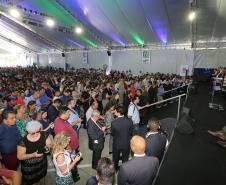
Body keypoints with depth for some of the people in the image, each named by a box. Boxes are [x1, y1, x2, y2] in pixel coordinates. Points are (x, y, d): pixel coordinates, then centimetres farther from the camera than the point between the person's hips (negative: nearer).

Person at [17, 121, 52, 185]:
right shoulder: (23, 141, -27)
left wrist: (47, 147, -28)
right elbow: (19, 156, -20)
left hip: (42, 163, 4)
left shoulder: (44, 135, -18)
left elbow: (49, 144, -6)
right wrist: (33, 155, -32)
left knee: (42, 176, 29)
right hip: (29, 166, -3)